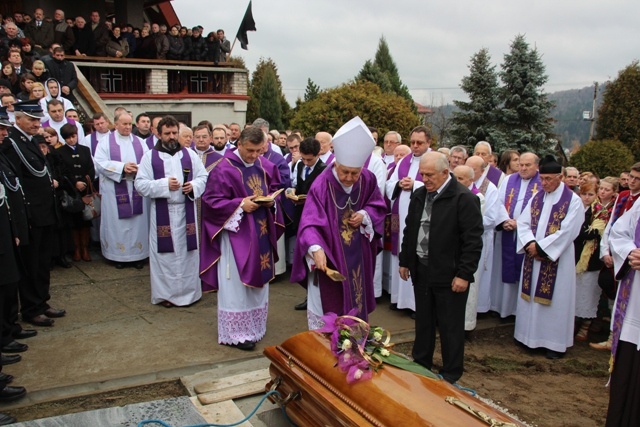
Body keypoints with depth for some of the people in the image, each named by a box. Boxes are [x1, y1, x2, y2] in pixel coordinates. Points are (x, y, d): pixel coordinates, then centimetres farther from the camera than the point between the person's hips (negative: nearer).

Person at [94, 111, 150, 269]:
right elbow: (100, 163, -8)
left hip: (137, 190, 2)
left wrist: (138, 168, -18)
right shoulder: (106, 142, 4)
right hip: (115, 190, -2)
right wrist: (122, 167, -18)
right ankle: (118, 255, 11)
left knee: (138, 221, 4)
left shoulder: (139, 142, 11)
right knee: (118, 222, 2)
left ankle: (138, 255, 12)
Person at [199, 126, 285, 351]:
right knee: (236, 284, 0)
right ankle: (235, 332, 13)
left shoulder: (265, 166, 3)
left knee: (259, 280, 16)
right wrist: (240, 205, -23)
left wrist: (271, 200, -6)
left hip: (262, 233, 7)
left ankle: (254, 327, 31)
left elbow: (275, 187, 16)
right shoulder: (223, 170, -15)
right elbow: (211, 201, -14)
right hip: (236, 234, -6)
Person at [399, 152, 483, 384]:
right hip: (421, 270, 6)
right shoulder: (419, 195, 7)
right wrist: (405, 261, 13)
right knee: (423, 322, 18)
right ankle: (420, 365, 34)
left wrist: (464, 274, -17)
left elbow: (473, 240, -15)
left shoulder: (464, 198, -14)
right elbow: (409, 231, 16)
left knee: (450, 327, 7)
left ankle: (451, 374, 23)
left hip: (449, 275, -6)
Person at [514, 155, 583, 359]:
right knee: (531, 296, 9)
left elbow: (567, 232, -14)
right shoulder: (537, 198, 9)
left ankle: (555, 343, 11)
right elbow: (523, 222, 4)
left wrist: (540, 247, -14)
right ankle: (530, 336, 21)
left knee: (555, 299, 1)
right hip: (533, 255, 5)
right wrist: (530, 243, -13)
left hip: (557, 258, -5)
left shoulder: (573, 200, -7)